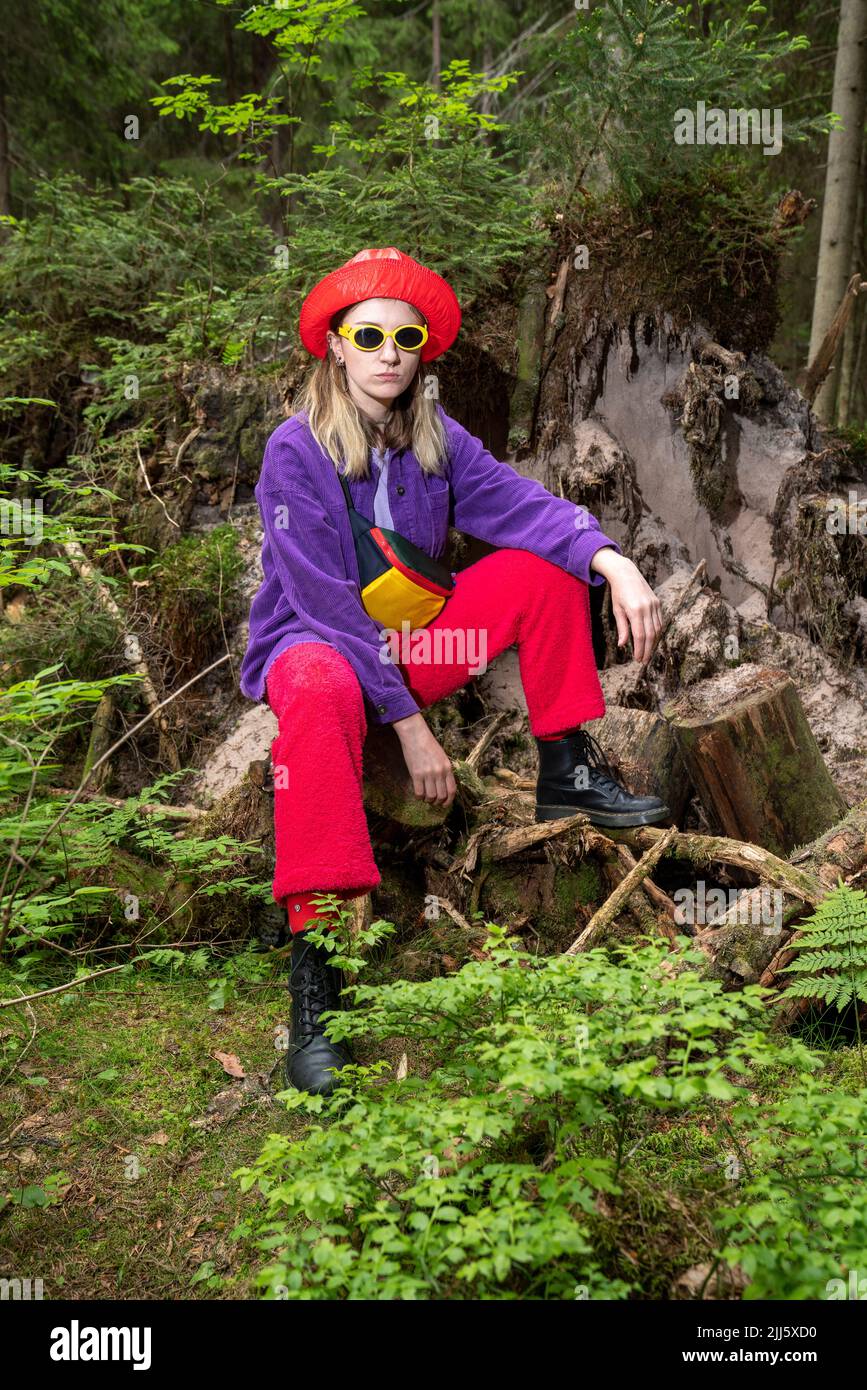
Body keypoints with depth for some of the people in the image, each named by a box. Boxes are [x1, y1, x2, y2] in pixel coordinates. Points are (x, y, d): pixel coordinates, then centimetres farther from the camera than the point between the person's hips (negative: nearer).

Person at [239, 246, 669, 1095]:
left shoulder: (437, 439, 0)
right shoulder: (295, 453, -16)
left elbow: (520, 504, -13)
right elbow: (328, 604, -22)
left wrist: (613, 562, -34)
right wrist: (410, 728, -26)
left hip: (408, 643, 6)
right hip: (309, 642, -6)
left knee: (543, 567, -6)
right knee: (322, 687, -41)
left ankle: (567, 773, 0)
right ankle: (314, 970, -44)